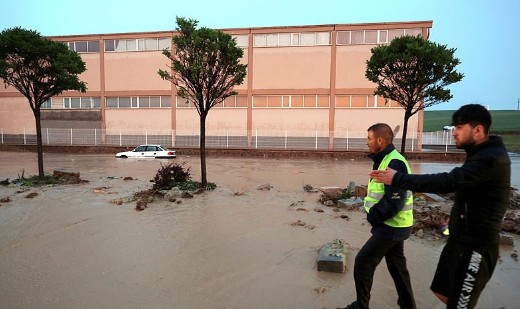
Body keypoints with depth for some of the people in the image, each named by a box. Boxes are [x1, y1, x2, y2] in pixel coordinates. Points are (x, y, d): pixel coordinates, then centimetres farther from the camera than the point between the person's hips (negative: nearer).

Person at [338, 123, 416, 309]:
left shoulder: (394, 163, -23)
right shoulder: (385, 160, 9)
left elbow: (394, 201, -27)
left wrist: (373, 217, -16)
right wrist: (373, 213, 5)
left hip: (391, 227, -10)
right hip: (393, 225, 10)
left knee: (363, 262, -2)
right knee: (396, 265, 20)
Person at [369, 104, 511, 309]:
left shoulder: (491, 159, -23)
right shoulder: (483, 154, 10)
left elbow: (447, 182, -33)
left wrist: (397, 179, -32)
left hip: (475, 245, -10)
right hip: (460, 238, 10)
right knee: (443, 292, 19)